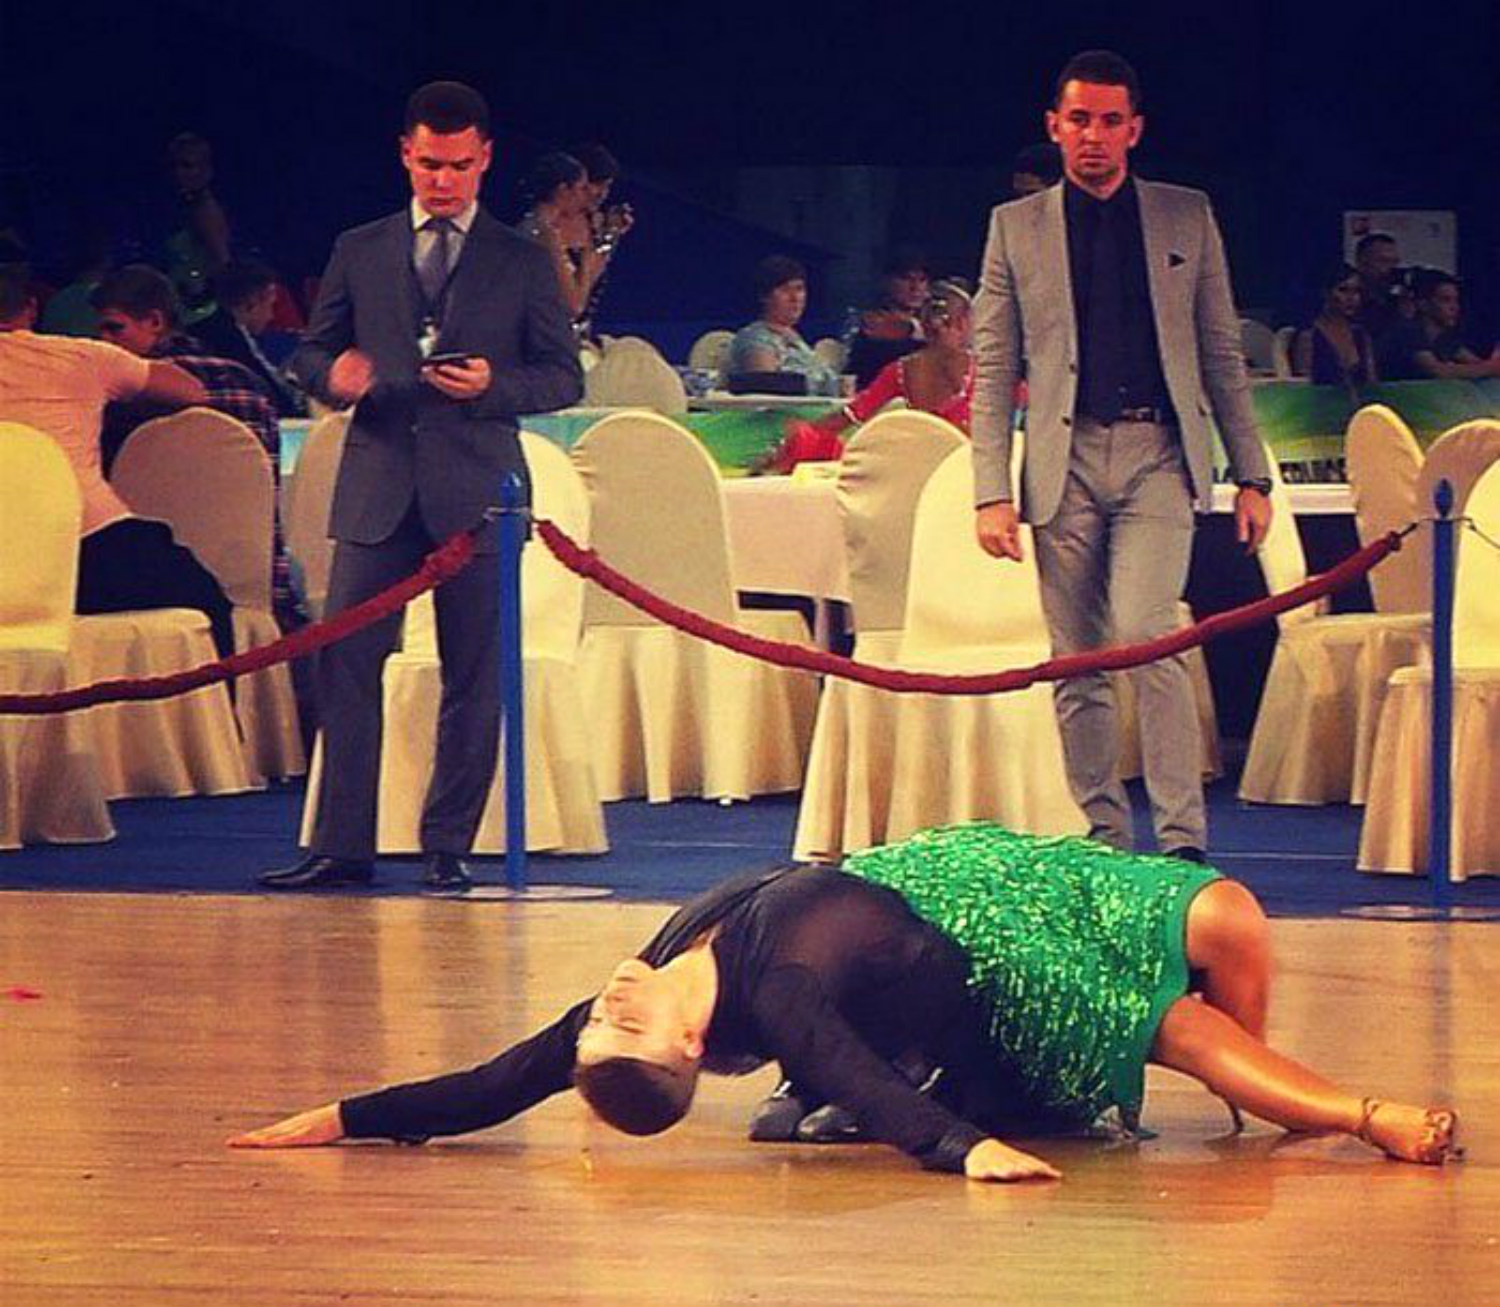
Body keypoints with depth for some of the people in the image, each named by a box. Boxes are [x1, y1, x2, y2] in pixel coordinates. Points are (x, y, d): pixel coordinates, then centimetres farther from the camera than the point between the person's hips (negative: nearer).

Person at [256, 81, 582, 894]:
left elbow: (564, 378, 6)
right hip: (377, 485, 1)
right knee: (346, 664, -5)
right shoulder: (359, 253, 13)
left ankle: (448, 850, 8)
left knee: (473, 678, 1)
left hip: (475, 487, -1)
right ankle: (340, 847, -2)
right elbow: (311, 352, 16)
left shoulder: (523, 263, 8)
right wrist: (333, 376, -8)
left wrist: (492, 385, -13)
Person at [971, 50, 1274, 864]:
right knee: (1077, 662, 2)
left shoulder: (1186, 219, 11)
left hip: (1158, 457, -2)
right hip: (1064, 460, 2)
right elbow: (992, 370, 7)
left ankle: (1182, 836, -14)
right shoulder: (1016, 227, 10)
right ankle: (1102, 840, 11)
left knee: (1144, 636, -18)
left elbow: (1222, 356, 12)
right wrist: (992, 491, -2)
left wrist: (1250, 474, 7)